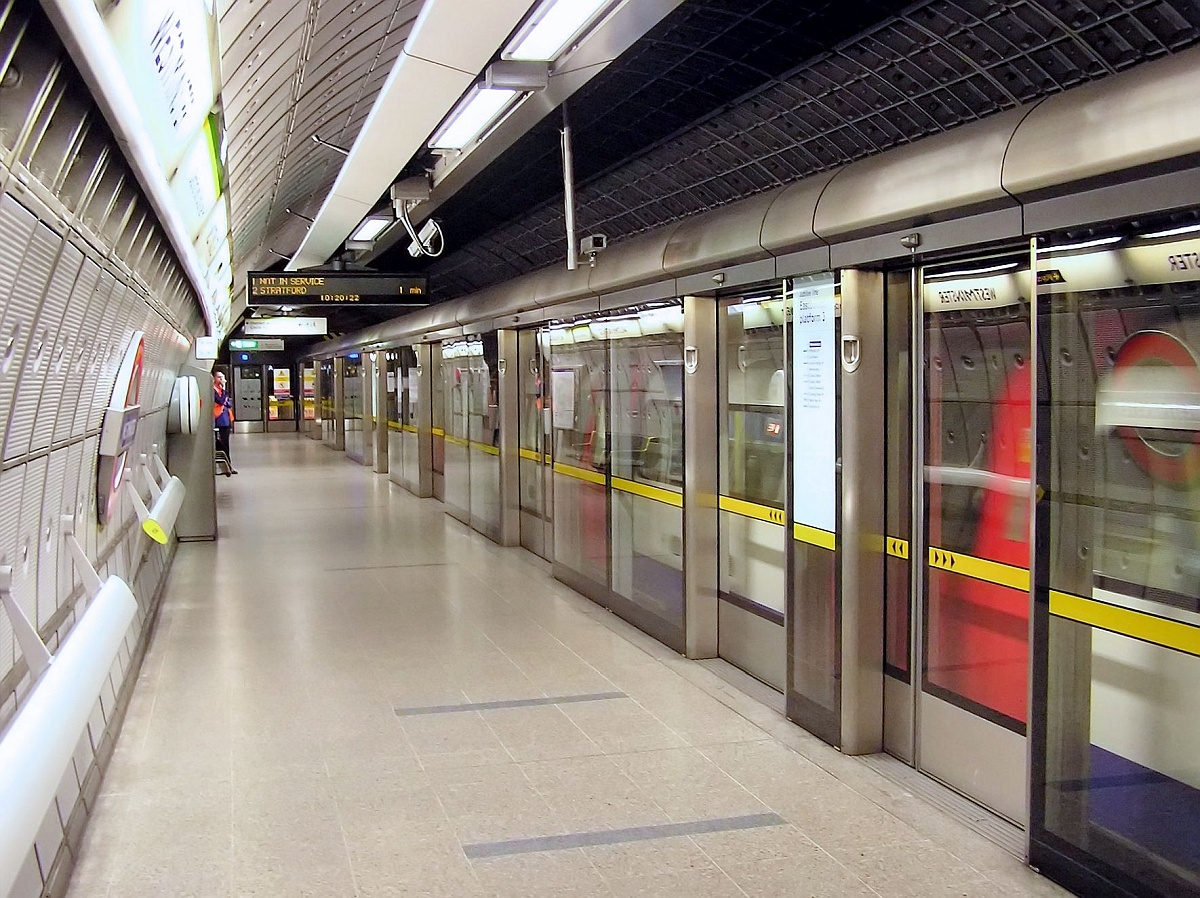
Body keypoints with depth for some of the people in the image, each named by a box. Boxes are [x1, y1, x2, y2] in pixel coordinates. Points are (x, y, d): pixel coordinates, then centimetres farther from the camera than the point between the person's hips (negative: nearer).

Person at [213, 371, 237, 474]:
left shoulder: (223, 390, 18)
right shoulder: (213, 389, -7)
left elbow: (230, 403, 13)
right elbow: (221, 401, -18)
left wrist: (225, 402, -7)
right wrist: (224, 390, -14)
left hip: (226, 419, 8)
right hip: (219, 419, -8)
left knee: (225, 443, 10)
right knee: (222, 444, -7)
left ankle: (228, 466, 12)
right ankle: (227, 466, -6)